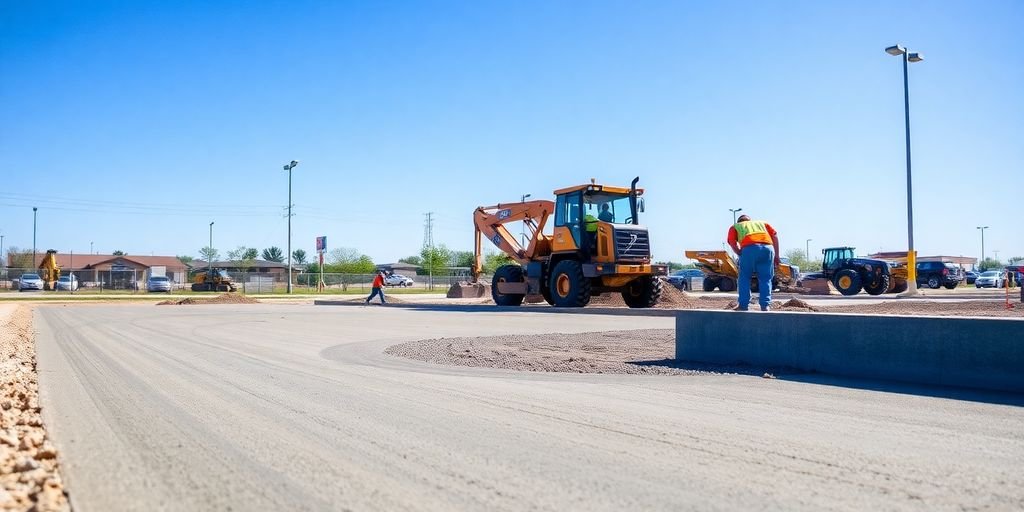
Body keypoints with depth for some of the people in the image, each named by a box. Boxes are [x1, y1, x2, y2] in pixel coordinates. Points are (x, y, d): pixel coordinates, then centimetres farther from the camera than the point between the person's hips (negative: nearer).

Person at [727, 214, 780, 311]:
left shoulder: (735, 227, 30)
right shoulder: (762, 223, 36)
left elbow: (733, 243, 11)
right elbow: (775, 235, 20)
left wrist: (741, 255, 21)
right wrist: (776, 255, 17)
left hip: (749, 248, -2)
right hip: (768, 248, 2)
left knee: (744, 278, 12)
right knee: (765, 279, 12)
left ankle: (744, 306, 8)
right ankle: (765, 305, 2)